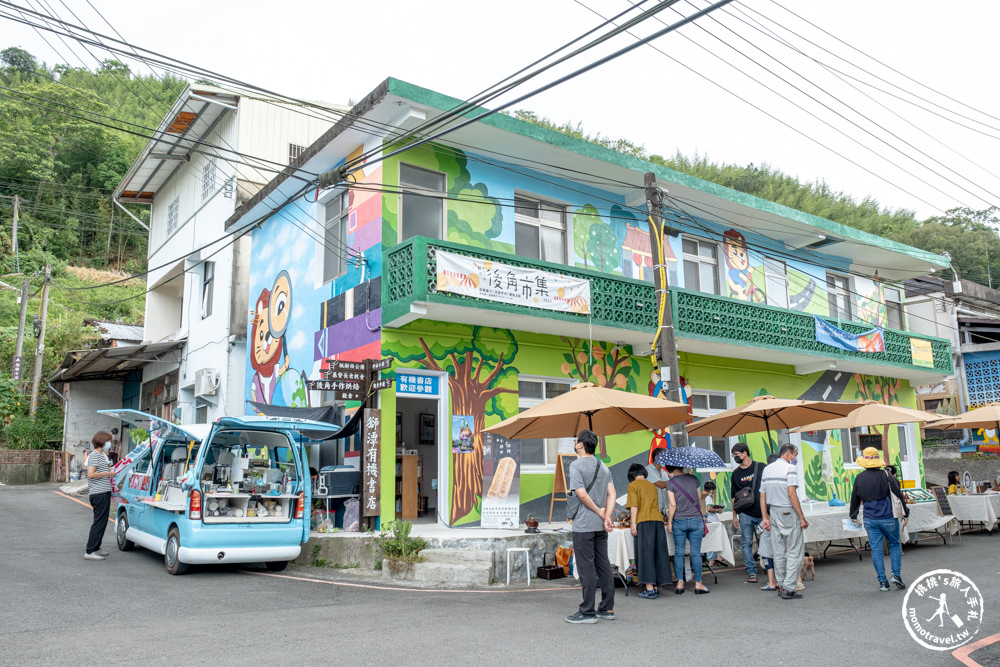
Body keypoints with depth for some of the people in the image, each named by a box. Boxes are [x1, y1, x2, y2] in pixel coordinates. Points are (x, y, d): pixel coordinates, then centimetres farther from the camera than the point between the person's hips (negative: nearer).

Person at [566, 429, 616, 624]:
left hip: (584, 525, -7)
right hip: (601, 526, 7)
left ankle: (588, 612, 2)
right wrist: (606, 516, -5)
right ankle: (607, 609, 17)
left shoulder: (576, 466, -10)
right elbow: (611, 494, 3)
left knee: (587, 568, -3)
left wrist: (599, 512, -7)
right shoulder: (604, 467, 11)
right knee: (603, 565, 12)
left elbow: (582, 494, -18)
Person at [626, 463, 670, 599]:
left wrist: (633, 523, -8)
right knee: (658, 553, 8)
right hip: (658, 520, 6)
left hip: (643, 522, -6)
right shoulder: (652, 486, 22)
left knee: (645, 554, -5)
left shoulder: (633, 485, 4)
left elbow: (634, 506, -7)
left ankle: (649, 589, -9)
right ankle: (656, 587, 9)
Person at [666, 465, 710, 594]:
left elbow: (673, 504, -10)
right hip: (696, 520, 2)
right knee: (695, 552, 5)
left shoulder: (671, 483, -6)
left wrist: (669, 522, -3)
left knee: (679, 553, 6)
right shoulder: (693, 479, 5)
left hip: (679, 521, -2)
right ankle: (698, 584, 6)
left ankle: (679, 584, 8)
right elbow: (698, 499, 14)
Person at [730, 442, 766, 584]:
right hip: (745, 514, 2)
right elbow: (734, 497, 11)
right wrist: (734, 516, 8)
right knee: (746, 542, -1)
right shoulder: (735, 474, 7)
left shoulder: (761, 467, 1)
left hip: (762, 512, -1)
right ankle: (751, 572, 5)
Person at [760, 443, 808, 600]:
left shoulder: (766, 469, 11)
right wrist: (802, 517, -14)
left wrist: (765, 517, 13)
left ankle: (781, 585, 19)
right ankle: (789, 588, -2)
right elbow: (792, 494, -18)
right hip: (789, 512, -7)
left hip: (773, 512, 7)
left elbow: (762, 496, 10)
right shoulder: (790, 468, -10)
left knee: (778, 552, 13)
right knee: (794, 552, 0)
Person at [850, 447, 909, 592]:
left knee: (876, 549, 5)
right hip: (888, 518, -2)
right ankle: (896, 575, 5)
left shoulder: (859, 478, 3)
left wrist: (854, 517, 27)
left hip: (870, 519, 2)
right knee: (894, 545, 15)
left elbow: (855, 499, 13)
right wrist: (905, 513, 8)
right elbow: (898, 495, -4)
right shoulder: (886, 476, -7)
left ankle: (882, 582, 5)